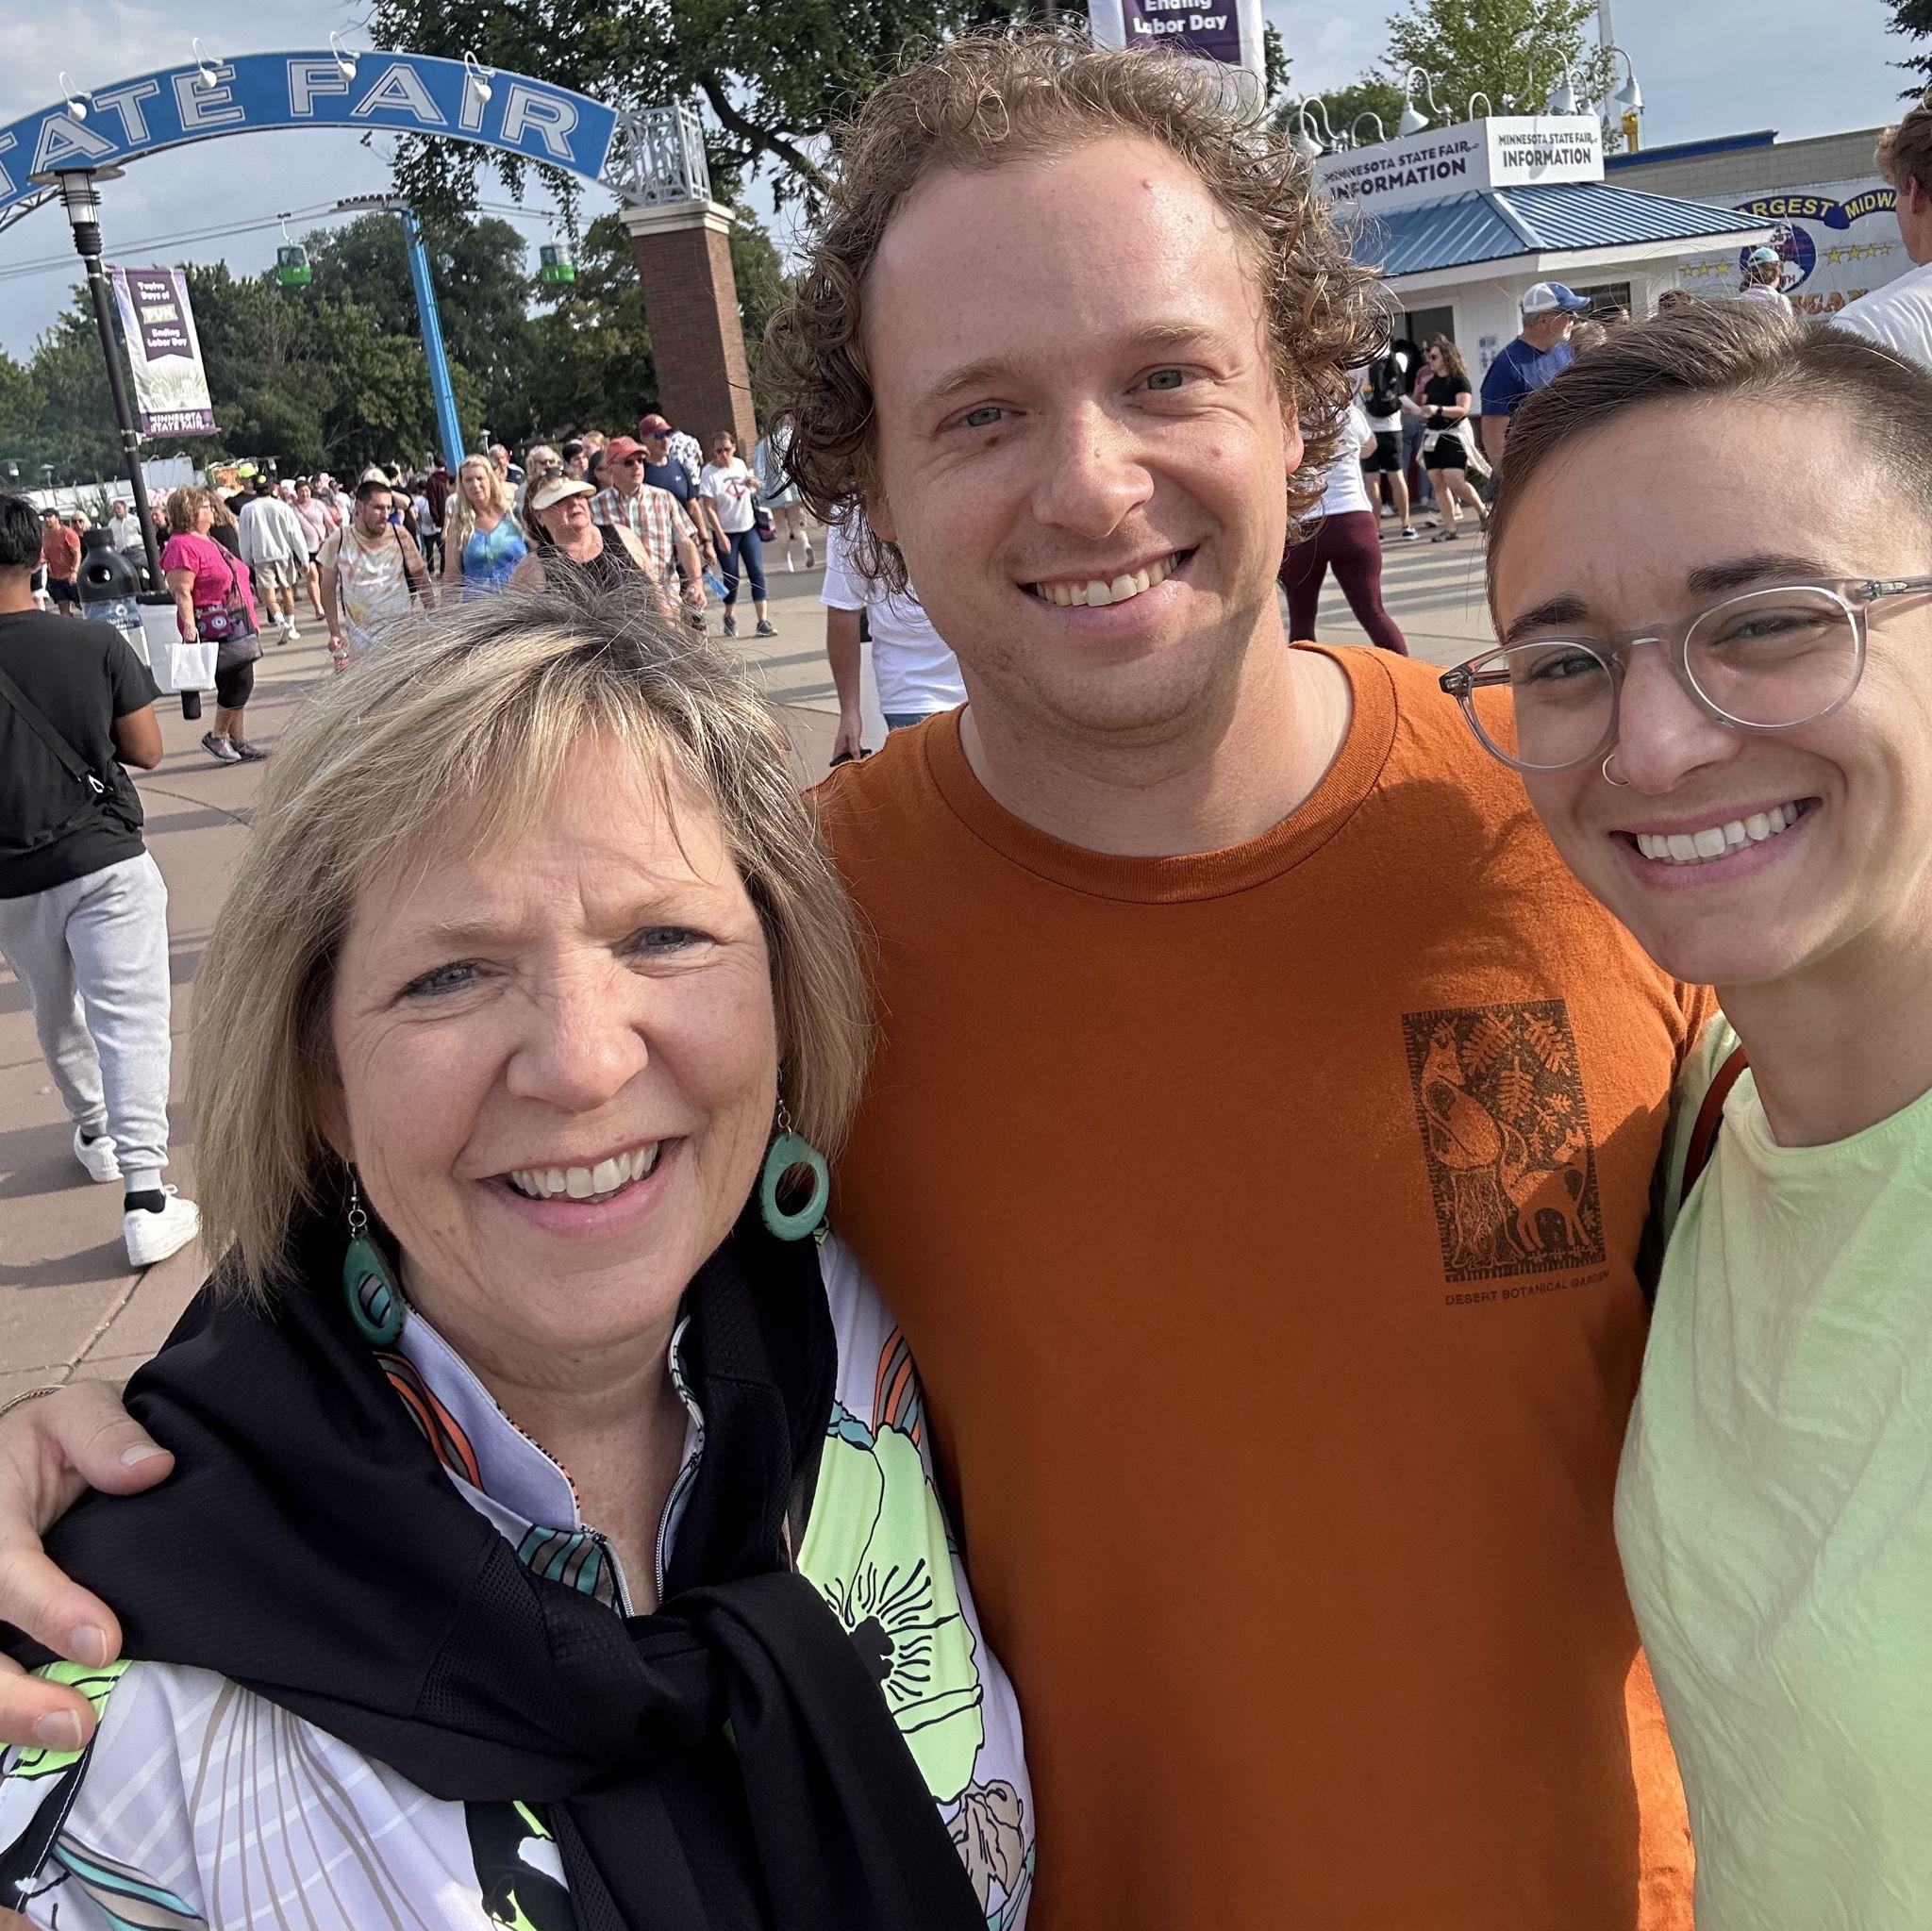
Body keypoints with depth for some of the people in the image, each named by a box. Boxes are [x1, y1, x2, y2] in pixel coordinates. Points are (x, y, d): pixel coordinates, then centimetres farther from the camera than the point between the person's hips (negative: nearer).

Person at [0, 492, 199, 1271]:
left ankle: (95, 1133, 42)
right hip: (105, 862, -2)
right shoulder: (96, 645, -10)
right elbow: (146, 749, -2)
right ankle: (145, 1197, -12)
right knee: (130, 1020, -4)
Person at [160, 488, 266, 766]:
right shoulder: (182, 546, -13)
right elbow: (181, 592, -19)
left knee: (238, 685, 10)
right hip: (212, 628, -10)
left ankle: (240, 741, 16)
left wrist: (251, 620, 27)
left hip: (235, 626, 10)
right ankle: (217, 737, 3)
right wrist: (188, 626, -27)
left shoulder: (209, 542, 19)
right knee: (240, 682, -11)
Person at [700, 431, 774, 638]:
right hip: (726, 532, -4)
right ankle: (729, 617, 28)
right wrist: (721, 536, -18)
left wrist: (751, 484, -3)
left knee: (757, 572, -5)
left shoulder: (740, 464, 3)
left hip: (749, 528, 4)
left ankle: (763, 621, -6)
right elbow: (709, 508, -14)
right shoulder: (710, 473, -12)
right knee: (731, 578, 4)